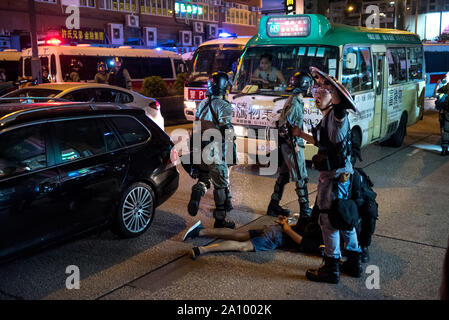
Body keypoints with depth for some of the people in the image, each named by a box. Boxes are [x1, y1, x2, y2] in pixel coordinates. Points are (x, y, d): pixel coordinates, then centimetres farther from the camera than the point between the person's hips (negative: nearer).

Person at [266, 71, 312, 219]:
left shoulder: (295, 100, 12)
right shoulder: (294, 103, -18)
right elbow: (284, 125, -23)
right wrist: (294, 145, -20)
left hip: (287, 145, 10)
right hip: (292, 145, -10)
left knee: (284, 175, 15)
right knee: (301, 178, -2)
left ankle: (274, 206, 23)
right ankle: (305, 210, 6)